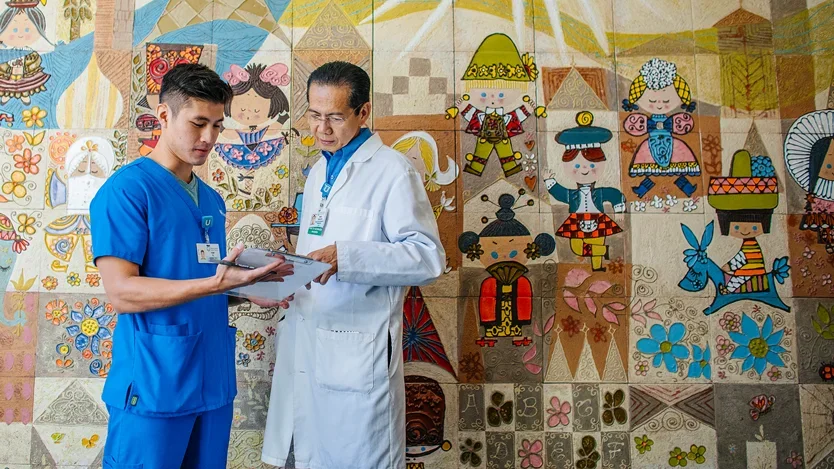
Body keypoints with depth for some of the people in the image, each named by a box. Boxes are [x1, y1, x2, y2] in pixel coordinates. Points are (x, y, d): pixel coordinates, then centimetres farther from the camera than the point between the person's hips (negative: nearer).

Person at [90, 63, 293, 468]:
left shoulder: (212, 199, 13)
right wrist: (216, 284, -27)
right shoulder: (127, 189, -10)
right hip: (153, 387, -7)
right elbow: (122, 293, -18)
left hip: (215, 381, 7)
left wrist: (248, 289, 0)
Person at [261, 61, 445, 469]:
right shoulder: (319, 172, 16)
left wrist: (347, 257, -26)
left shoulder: (392, 171, -9)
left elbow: (429, 257, -17)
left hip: (358, 354, -7)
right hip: (304, 346, 8)